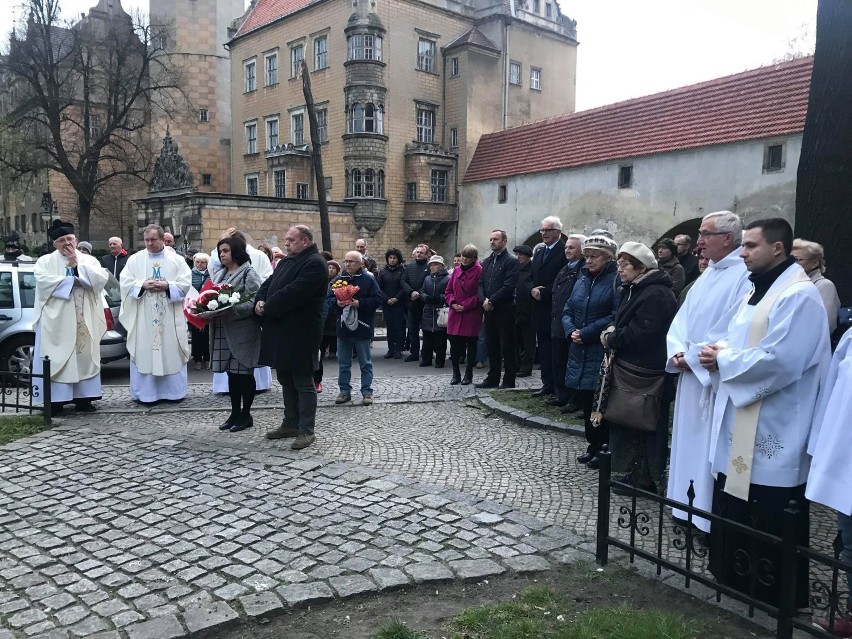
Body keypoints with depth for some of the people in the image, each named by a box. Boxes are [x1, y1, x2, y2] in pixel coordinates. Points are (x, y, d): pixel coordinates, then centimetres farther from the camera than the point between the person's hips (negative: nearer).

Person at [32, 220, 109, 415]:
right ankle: (55, 400, 1)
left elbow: (101, 279, -5)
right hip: (57, 320, -2)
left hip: (84, 321, 2)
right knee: (56, 359, -3)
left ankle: (83, 398, 9)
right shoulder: (45, 262, 7)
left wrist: (77, 265, -9)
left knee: (84, 357, 3)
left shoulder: (89, 260, 12)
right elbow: (43, 281, -13)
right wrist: (73, 281, -11)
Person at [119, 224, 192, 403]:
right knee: (144, 352, 0)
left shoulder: (177, 259, 5)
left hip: (170, 317, 0)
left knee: (171, 351, 3)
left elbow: (186, 283, -1)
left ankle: (173, 391, 13)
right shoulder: (135, 259, 7)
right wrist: (143, 285, -14)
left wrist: (167, 286, -16)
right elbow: (125, 282, 2)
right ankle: (145, 392, 7)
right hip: (143, 317, 0)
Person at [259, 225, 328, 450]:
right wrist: (260, 300, -6)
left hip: (300, 334, -9)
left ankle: (306, 431, 6)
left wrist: (267, 307, -13)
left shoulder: (314, 263, -14)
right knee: (286, 380, 17)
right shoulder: (286, 261, 17)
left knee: (303, 382, -2)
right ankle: (290, 423, 29)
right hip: (280, 331, 10)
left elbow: (292, 293, -23)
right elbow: (269, 283, 15)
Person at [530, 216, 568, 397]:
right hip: (540, 309, 8)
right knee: (544, 350, 13)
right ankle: (547, 385, 22)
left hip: (556, 310, -8)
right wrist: (533, 290, -4)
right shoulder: (539, 252, 17)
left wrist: (544, 292, -15)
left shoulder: (565, 251, -9)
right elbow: (532, 278, 17)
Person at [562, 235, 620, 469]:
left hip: (602, 352, -7)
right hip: (580, 351, 7)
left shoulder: (616, 280, -8)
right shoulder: (582, 280, 15)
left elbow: (616, 317, -17)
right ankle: (594, 445, 25)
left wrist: (586, 333, -17)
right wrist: (571, 331, -5)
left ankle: (604, 448, 12)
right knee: (584, 399, 12)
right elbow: (568, 311, 15)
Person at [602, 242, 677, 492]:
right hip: (629, 367, 10)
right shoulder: (633, 289, 15)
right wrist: (613, 333, 0)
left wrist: (611, 338, -8)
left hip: (645, 374, -10)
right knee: (627, 423, 14)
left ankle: (644, 480, 10)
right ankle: (633, 473, 26)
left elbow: (639, 335, -23)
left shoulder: (656, 295, -18)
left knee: (643, 427, -1)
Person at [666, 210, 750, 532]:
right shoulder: (706, 276, 14)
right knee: (689, 442, 15)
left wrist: (693, 357, -17)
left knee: (711, 446, -1)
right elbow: (681, 321, 13)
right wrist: (677, 352, -4)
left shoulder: (745, 276, -14)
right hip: (691, 373, 9)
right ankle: (688, 507, 29)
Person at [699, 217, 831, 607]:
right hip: (740, 425, 9)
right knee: (733, 512, 18)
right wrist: (716, 353, -5)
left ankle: (780, 597, 19)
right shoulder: (756, 289, 14)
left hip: (773, 433, -9)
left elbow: (778, 360, -25)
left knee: (771, 523, 3)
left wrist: (722, 360, -15)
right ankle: (733, 579, 33)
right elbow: (730, 339, 17)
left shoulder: (799, 295, -15)